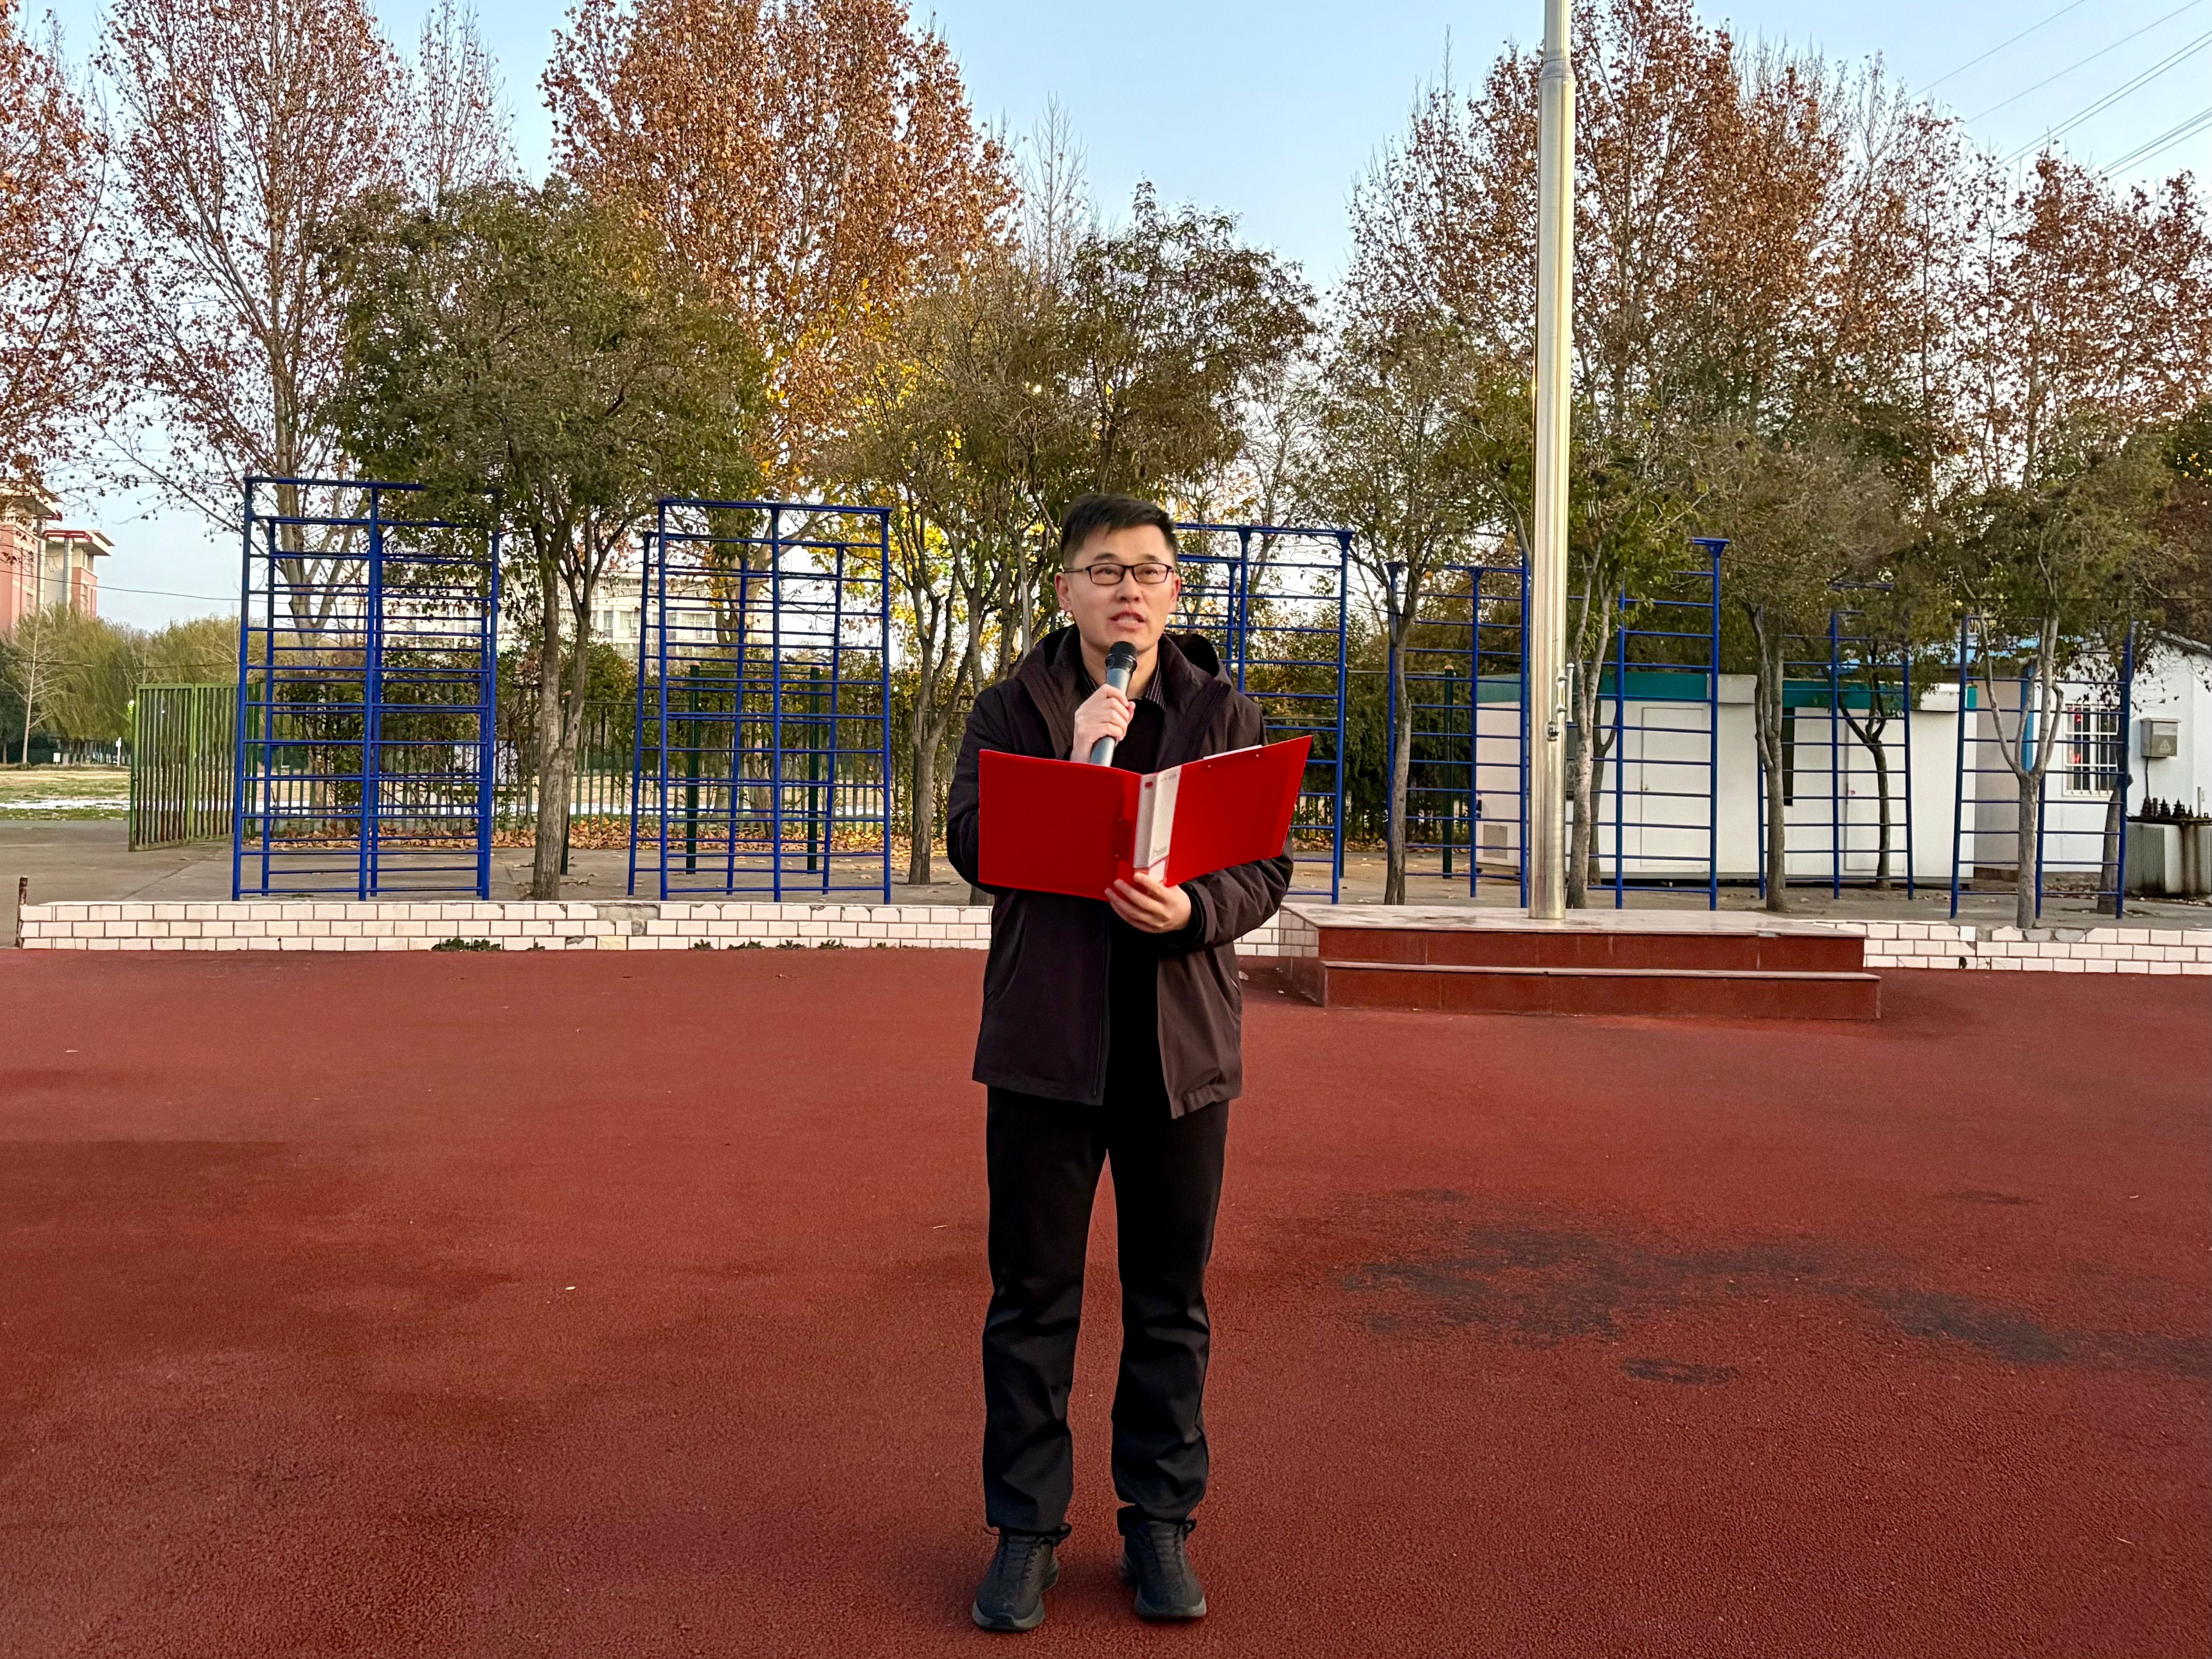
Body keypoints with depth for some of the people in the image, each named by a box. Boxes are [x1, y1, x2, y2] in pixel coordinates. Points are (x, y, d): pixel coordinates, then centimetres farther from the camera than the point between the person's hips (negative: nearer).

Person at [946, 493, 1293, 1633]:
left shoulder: (1222, 712, 8)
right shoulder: (1015, 707, 5)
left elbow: (1266, 868, 3)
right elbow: (972, 845, -7)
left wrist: (1191, 911, -17)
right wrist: (1078, 759, -17)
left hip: (1180, 1041, 1)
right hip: (1046, 1036, -1)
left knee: (1170, 1300, 9)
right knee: (1032, 1294, 5)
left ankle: (1160, 1522, 23)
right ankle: (1026, 1528, 18)